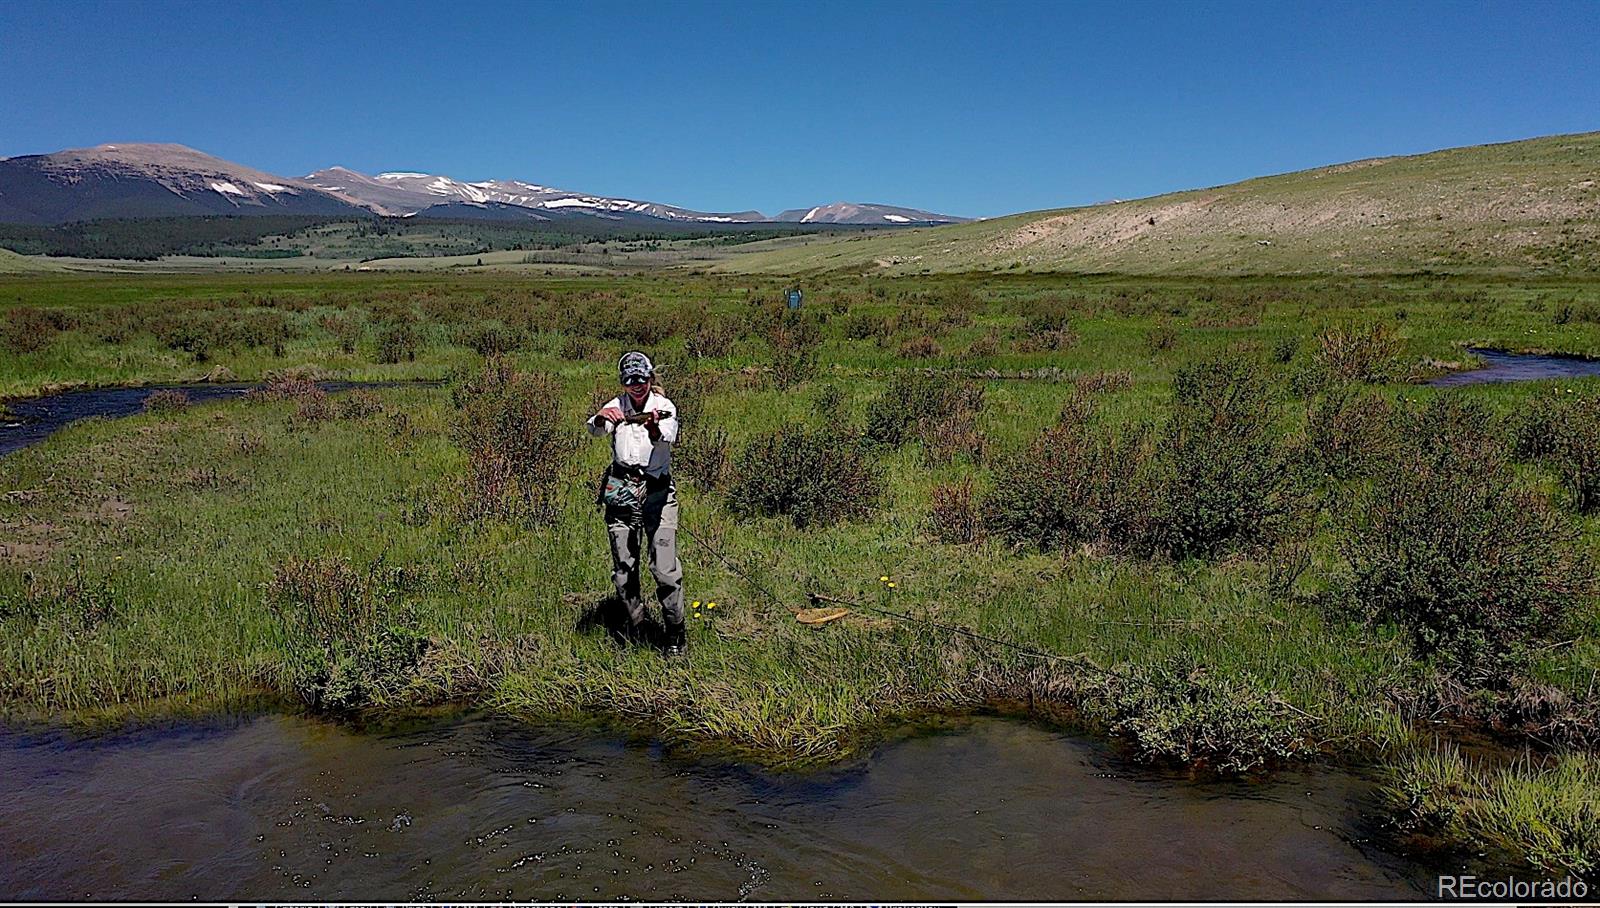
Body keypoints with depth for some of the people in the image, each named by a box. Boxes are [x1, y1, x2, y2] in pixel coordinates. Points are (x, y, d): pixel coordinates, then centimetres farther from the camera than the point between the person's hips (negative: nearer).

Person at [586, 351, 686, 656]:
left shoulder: (664, 407, 0)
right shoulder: (618, 405, 8)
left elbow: (667, 438, -22)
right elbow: (594, 430, -11)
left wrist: (653, 428, -45)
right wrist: (601, 417, -35)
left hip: (657, 491, -3)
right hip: (621, 490, 3)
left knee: (666, 568, -8)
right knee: (623, 567, 9)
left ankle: (676, 635, 5)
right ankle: (635, 627, 25)